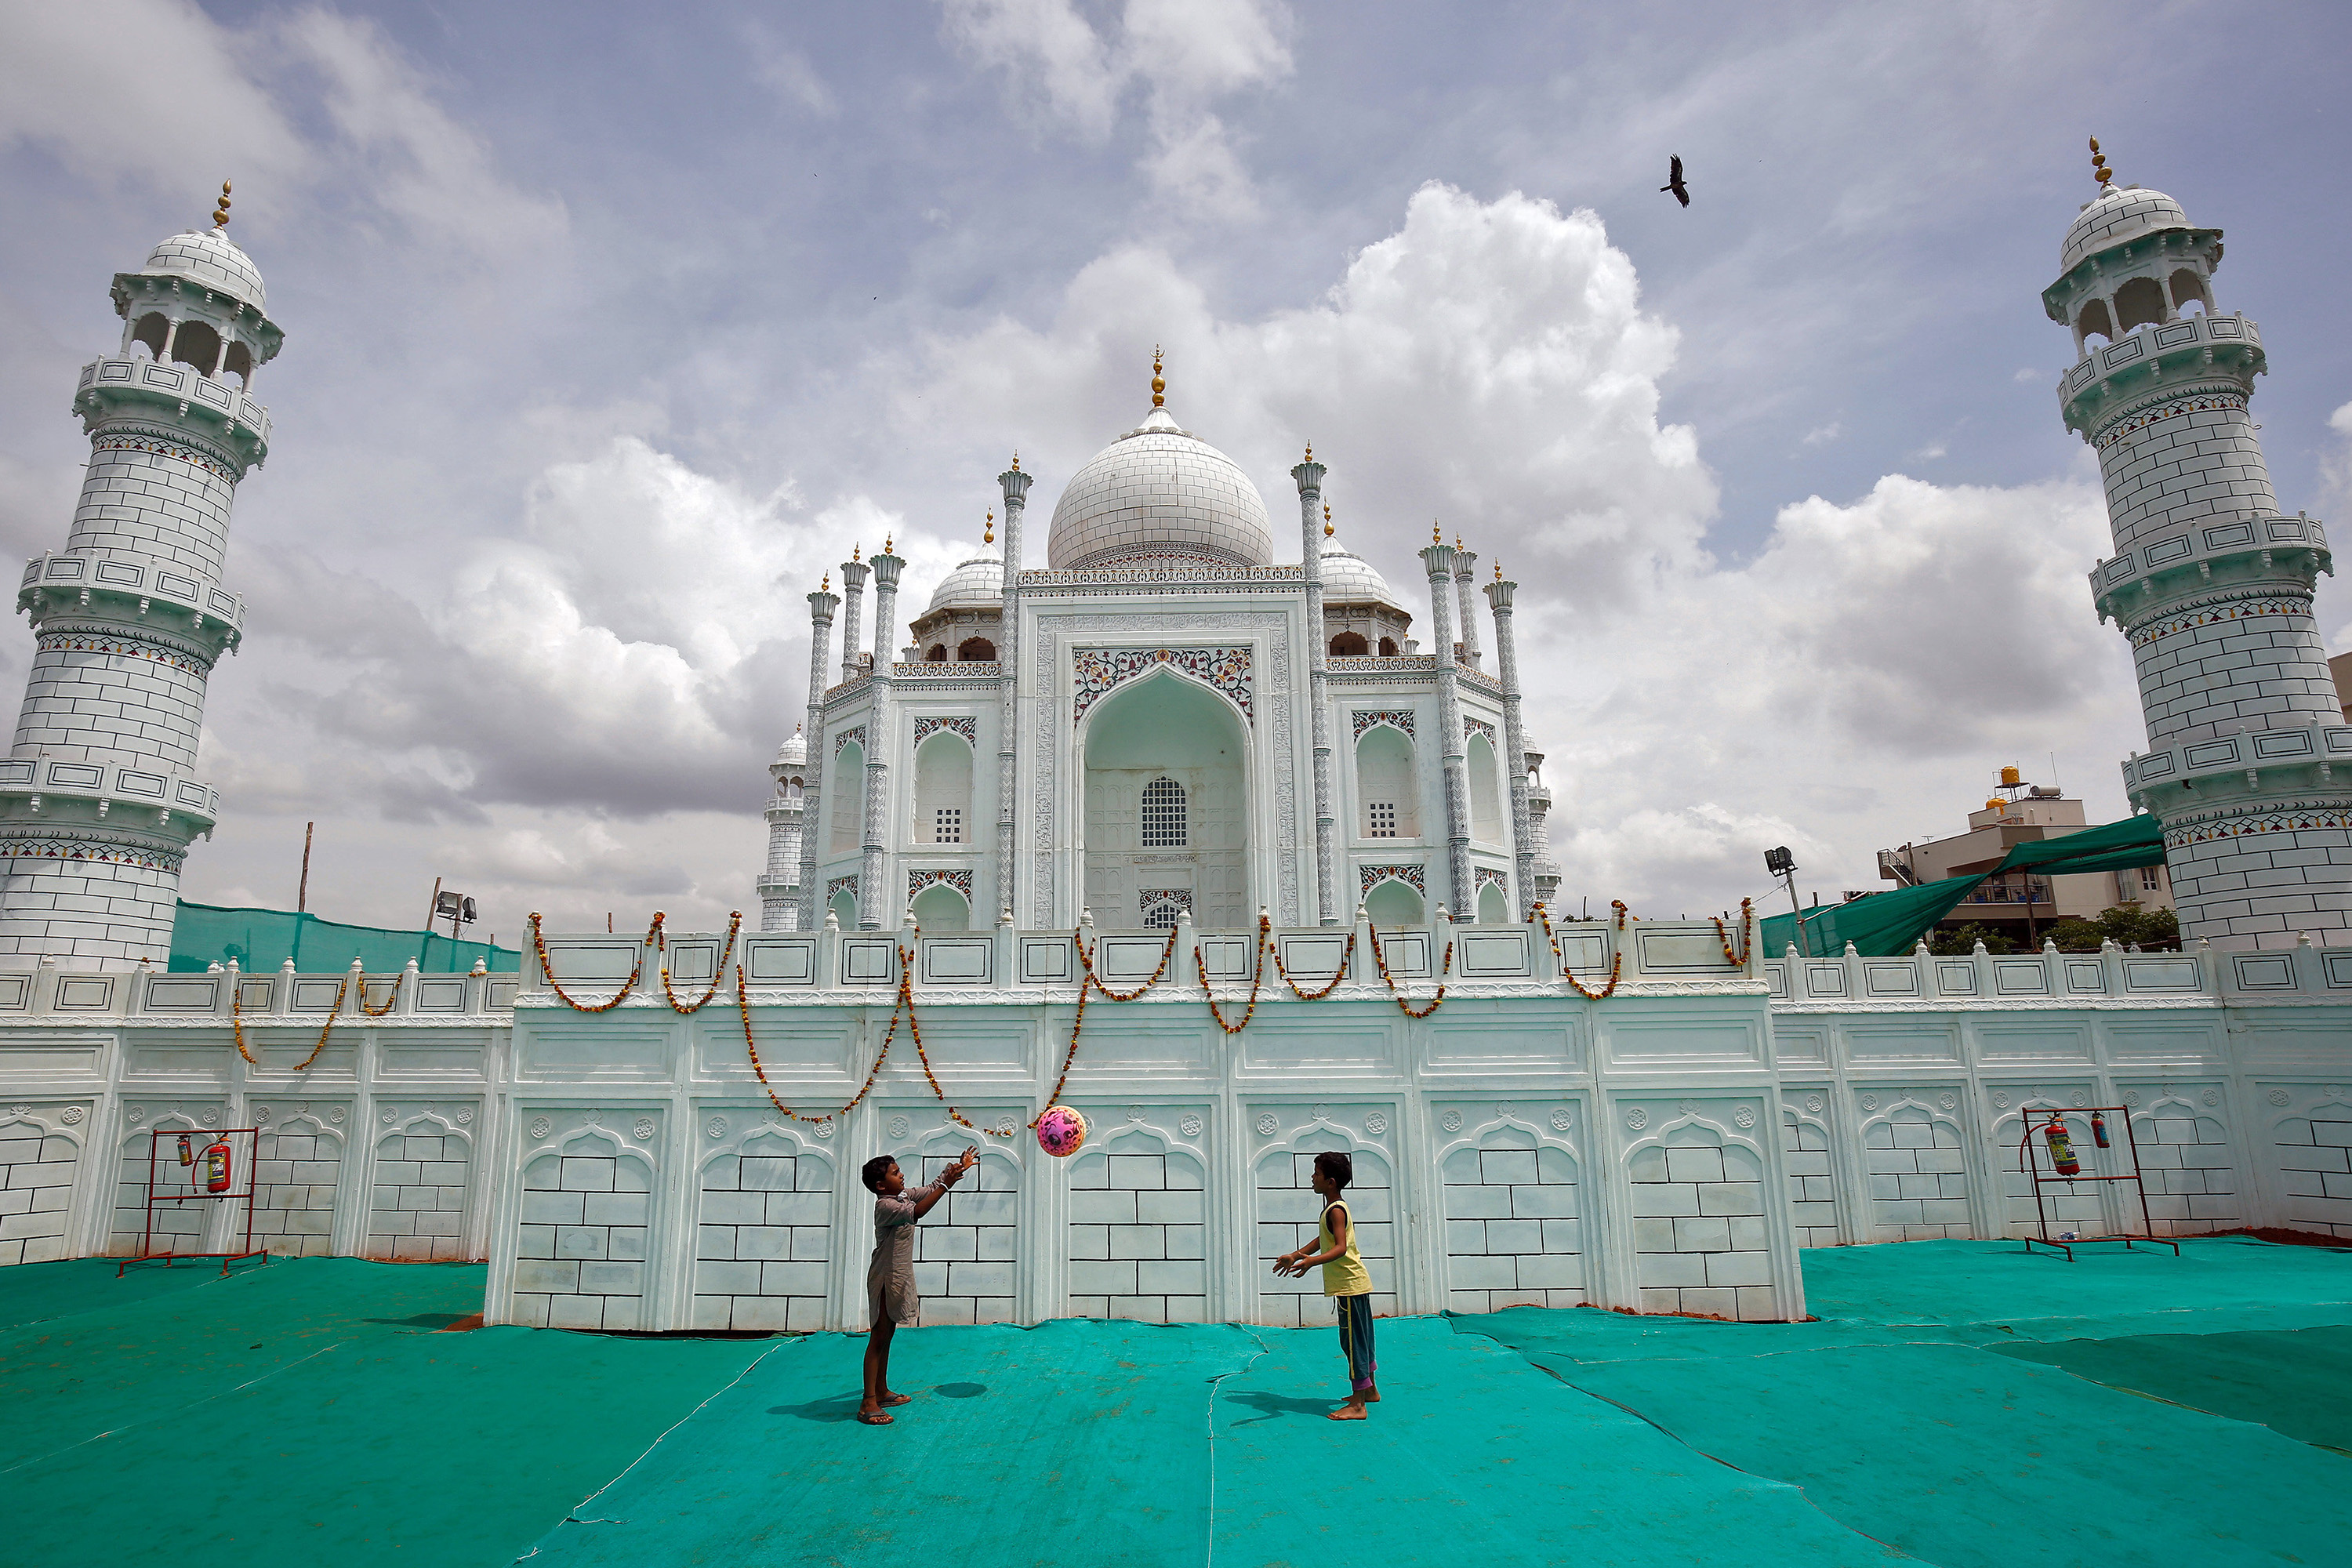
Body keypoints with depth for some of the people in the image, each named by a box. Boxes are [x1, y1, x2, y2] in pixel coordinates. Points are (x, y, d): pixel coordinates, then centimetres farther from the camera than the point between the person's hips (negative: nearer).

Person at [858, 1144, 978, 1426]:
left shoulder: (903, 1196, 7)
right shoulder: (885, 1205, -21)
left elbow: (932, 1189, 19)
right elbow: (917, 1212, -38)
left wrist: (961, 1168, 16)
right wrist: (946, 1184, -39)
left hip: (898, 1278, 9)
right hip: (885, 1279, -9)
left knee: (887, 1335, 17)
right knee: (878, 1338, -7)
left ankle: (882, 1392, 27)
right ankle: (868, 1404, -4)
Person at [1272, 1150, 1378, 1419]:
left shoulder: (1336, 1210, -18)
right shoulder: (1334, 1208, 13)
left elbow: (1341, 1248, -31)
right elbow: (1322, 1241, 27)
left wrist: (1311, 1261, -44)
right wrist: (1295, 1255, 30)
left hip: (1350, 1286, -10)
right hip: (1355, 1283, 10)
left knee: (1352, 1340, -6)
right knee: (1360, 1339, 20)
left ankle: (1357, 1406, -2)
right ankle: (1370, 1390, 33)